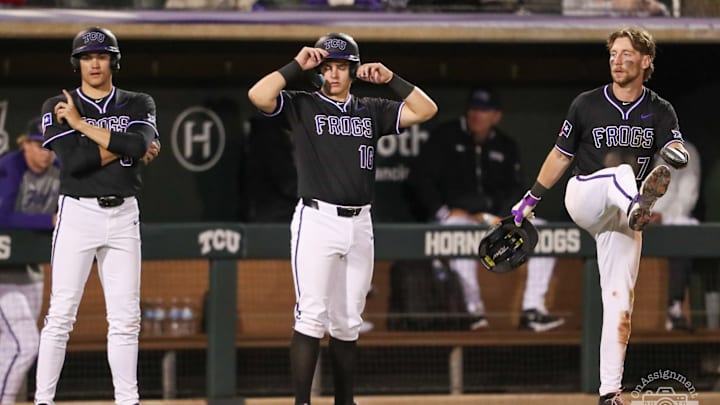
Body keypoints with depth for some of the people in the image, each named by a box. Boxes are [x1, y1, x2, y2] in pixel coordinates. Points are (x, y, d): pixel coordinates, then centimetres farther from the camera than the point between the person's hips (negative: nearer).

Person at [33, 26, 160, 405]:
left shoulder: (138, 105, 9)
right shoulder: (58, 107, 1)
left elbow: (141, 144, -13)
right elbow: (74, 161, -13)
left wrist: (82, 124, -10)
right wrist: (125, 147, -8)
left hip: (123, 215, 3)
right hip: (77, 213, -3)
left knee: (125, 317, 2)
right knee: (61, 313, -7)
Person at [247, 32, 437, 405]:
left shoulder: (372, 111, 15)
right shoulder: (302, 106, 4)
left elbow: (425, 110, 9)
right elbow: (258, 95, -13)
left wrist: (389, 79, 3)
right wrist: (297, 65, -7)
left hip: (359, 224, 4)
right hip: (317, 219, -4)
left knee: (348, 322, 9)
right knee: (312, 315, -11)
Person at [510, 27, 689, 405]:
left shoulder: (660, 112, 1)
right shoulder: (586, 105, -1)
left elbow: (678, 154, -16)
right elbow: (561, 154, 9)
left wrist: (676, 155, -41)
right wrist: (530, 200, 11)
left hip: (619, 220, 2)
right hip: (582, 197, -2)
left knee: (619, 304, -5)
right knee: (622, 170, -35)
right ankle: (638, 206, -71)